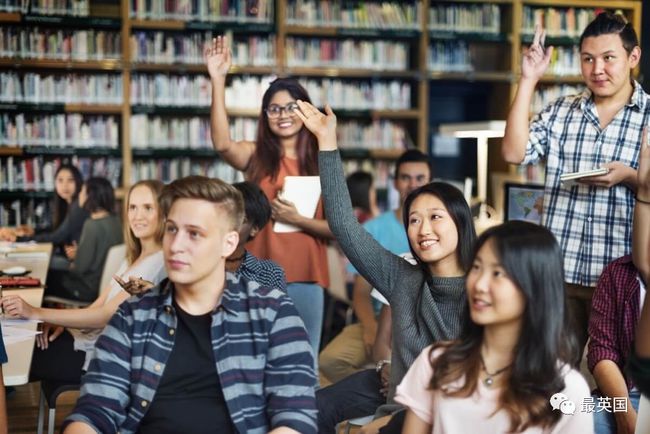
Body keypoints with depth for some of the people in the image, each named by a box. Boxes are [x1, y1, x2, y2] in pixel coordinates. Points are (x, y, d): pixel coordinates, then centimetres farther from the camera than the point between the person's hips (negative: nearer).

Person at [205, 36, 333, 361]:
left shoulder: (321, 163, 6)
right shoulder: (256, 157, 3)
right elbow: (222, 145, -21)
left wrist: (297, 220, -14)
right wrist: (218, 81, -26)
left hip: (306, 277, 1)